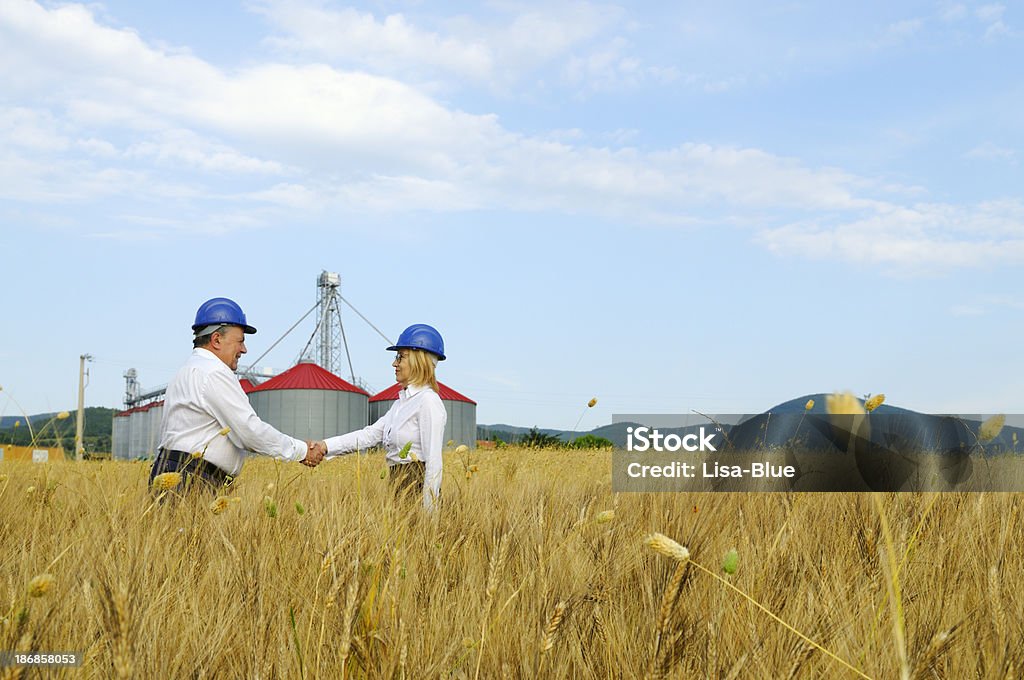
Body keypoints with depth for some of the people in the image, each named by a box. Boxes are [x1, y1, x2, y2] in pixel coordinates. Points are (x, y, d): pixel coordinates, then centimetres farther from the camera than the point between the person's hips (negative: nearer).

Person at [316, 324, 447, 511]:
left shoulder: (428, 401, -11)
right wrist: (325, 446, -1)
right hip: (399, 490, 8)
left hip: (417, 489, -8)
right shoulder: (402, 403, 17)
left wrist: (429, 510, -18)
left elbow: (433, 461, -16)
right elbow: (370, 435, 9)